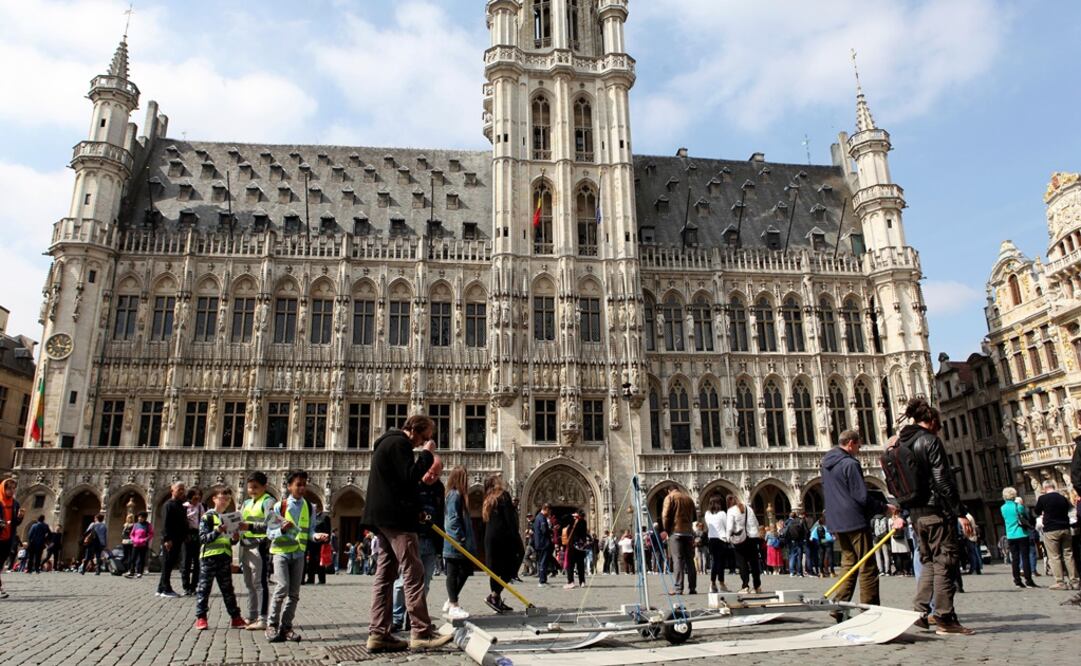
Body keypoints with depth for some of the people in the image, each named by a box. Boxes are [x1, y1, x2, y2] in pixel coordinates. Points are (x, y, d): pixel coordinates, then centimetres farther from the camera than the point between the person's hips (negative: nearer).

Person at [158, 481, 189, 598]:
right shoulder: (169, 505, -8)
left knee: (171, 564, 11)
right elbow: (165, 523, -15)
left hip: (178, 539, 8)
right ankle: (166, 589, 2)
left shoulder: (182, 505, 16)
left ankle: (161, 588, 18)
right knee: (167, 564, -2)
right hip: (170, 540, -8)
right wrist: (167, 539, -20)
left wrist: (185, 536, 11)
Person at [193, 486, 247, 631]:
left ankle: (235, 618, 12)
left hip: (225, 557, 6)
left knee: (228, 589, 10)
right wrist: (217, 531, -25)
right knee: (204, 588, 1)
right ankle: (201, 618, 8)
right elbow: (202, 538, -12)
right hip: (209, 556, -6)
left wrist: (235, 539, -1)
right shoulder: (207, 516, -4)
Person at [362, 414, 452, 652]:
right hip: (396, 517, -11)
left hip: (382, 517, 11)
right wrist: (427, 454, -9)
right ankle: (421, 632, -10)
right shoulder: (398, 443, -9)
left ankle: (378, 634, 7)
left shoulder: (387, 443, 23)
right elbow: (410, 477, -20)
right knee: (414, 574, -9)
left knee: (385, 575, 8)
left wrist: (415, 509, 17)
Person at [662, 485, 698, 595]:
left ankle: (678, 589, -11)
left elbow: (665, 516, -7)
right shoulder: (689, 498, 17)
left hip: (675, 532, -4)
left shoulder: (670, 497, 1)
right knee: (690, 560, 9)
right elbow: (694, 517, 17)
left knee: (678, 560, -6)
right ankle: (692, 588, 9)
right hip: (688, 532, 4)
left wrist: (667, 530, 3)